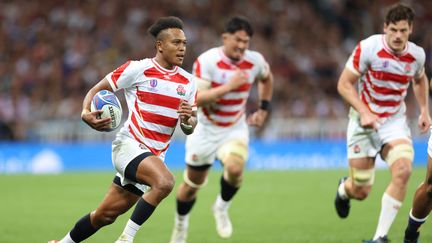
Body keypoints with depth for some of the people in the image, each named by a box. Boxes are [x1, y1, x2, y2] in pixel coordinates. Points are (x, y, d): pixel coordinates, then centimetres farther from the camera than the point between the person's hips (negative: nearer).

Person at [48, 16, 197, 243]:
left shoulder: (188, 82, 7)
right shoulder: (138, 69, -7)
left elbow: (189, 128, 11)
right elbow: (97, 90, 1)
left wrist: (188, 119, -14)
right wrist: (86, 112, -19)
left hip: (154, 156, 6)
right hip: (128, 145, -6)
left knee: (106, 215, 8)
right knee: (165, 181, -33)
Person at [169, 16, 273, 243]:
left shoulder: (255, 61, -8)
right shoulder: (207, 61, -21)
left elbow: (266, 78, 18)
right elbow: (196, 99, -29)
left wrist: (263, 109, 13)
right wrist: (228, 87, -36)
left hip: (235, 130, 2)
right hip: (206, 130, -2)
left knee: (235, 168, -28)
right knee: (192, 184, 10)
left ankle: (222, 207, 1)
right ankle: (181, 225, 39)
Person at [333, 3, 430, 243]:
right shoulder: (368, 48, -17)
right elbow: (344, 84, -13)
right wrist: (364, 112, -24)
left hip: (395, 122, 3)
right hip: (364, 121, -3)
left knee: (403, 170, -26)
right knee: (361, 191, 0)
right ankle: (344, 189, 42)